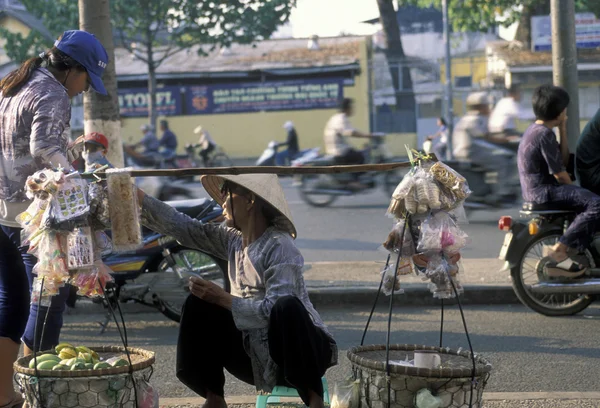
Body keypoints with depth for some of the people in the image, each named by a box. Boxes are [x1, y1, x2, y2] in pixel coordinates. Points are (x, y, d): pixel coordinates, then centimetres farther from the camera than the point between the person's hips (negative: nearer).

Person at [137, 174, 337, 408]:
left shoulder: (279, 246, -19)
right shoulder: (233, 240, 4)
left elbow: (275, 310, -28)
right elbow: (183, 228, 5)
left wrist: (224, 300, -25)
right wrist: (139, 197, 0)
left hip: (300, 350, -7)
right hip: (257, 355, 7)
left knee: (287, 306, -38)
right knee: (199, 305, -1)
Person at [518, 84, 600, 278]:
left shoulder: (534, 130, 15)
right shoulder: (545, 134, -16)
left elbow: (563, 161, 15)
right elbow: (559, 173, -16)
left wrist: (563, 130, 10)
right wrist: (573, 190, 1)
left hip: (535, 188, 11)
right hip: (543, 191, -11)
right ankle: (560, 251, -26)